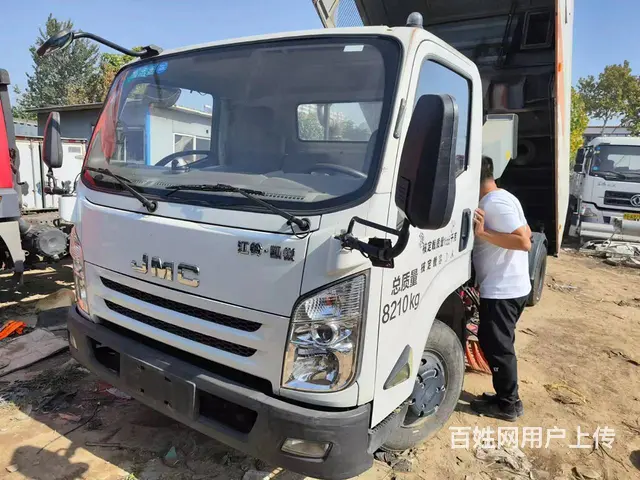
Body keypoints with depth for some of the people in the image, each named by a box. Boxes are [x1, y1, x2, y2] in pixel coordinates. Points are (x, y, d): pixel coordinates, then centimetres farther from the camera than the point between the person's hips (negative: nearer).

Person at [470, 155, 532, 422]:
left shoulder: (495, 202, -18)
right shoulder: (502, 198, 13)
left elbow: (524, 242, -24)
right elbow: (527, 232, 19)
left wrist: (483, 232, -24)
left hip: (502, 290, -10)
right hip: (508, 287, 10)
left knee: (496, 345, 1)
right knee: (498, 343, 18)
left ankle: (508, 404, 14)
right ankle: (505, 397, 29)